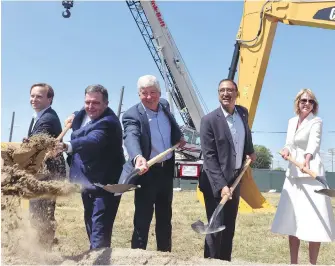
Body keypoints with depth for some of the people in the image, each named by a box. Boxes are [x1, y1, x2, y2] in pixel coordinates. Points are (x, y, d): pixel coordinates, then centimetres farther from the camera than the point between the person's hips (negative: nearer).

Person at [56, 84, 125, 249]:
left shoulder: (108, 122, -25)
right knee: (91, 226, 23)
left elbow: (92, 140, -46)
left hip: (104, 184, -9)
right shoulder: (83, 115, 3)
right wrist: (74, 118, 9)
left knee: (100, 229, -15)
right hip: (87, 183, 10)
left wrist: (66, 146, -59)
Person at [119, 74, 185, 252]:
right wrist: (138, 157, -58)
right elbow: (131, 137, -41)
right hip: (147, 172, -6)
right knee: (143, 218, -2)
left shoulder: (164, 105, 1)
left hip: (166, 169, 6)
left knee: (165, 215, 18)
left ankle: (164, 252, 34)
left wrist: (178, 137, 18)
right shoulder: (132, 115, -20)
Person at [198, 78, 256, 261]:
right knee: (216, 229, -6)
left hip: (235, 180, 7)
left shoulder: (243, 113, 4)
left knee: (229, 228, 14)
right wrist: (221, 185, -25)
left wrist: (250, 150, 19)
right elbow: (209, 157, -19)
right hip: (216, 183, -7)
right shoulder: (209, 120, -16)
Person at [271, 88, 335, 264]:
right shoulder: (292, 121, 14)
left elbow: (314, 143, -22)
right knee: (292, 220, 9)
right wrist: (286, 150, -11)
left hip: (311, 174, -7)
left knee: (312, 221, -8)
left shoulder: (316, 122, -5)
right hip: (293, 174, 7)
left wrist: (307, 159, -42)